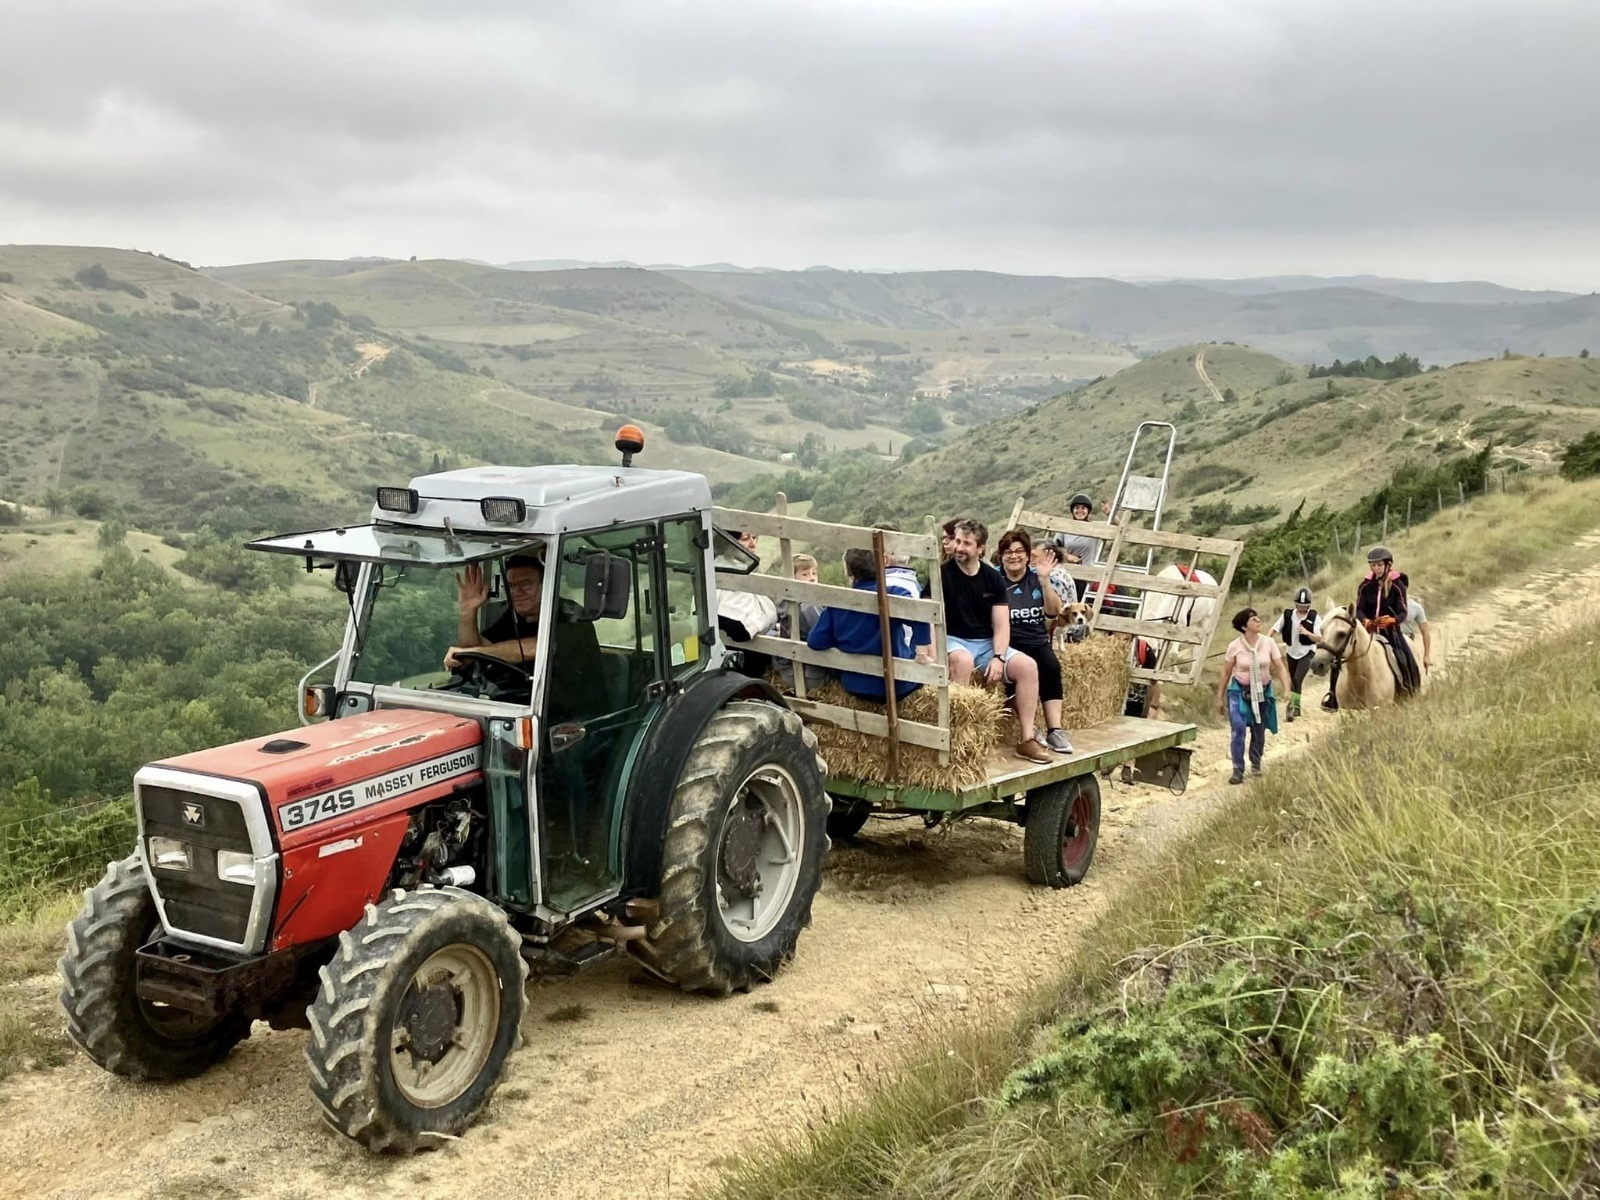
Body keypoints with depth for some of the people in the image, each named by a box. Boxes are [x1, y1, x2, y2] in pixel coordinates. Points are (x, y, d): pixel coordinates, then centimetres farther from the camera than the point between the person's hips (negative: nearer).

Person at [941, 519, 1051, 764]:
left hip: (987, 643, 5)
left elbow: (1001, 625, 1)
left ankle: (1027, 739, -12)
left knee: (1028, 666, -17)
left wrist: (998, 657, -16)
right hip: (954, 641, -4)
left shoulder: (993, 579, 4)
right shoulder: (942, 575, -8)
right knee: (963, 660, -39)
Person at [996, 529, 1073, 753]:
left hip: (1037, 640, 3)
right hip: (1009, 643, -3)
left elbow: (1054, 612, 1)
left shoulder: (1036, 578, 12)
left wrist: (1045, 580, -10)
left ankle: (1055, 729, -27)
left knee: (1052, 667, -27)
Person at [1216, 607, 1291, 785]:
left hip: (1263, 692, 2)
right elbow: (1225, 673, -3)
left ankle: (1255, 764, 39)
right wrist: (1220, 698, 1)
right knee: (1238, 729, -18)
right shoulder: (1234, 646, -13)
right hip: (1239, 691, -2)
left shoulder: (1268, 643, -9)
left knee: (1259, 731, 13)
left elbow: (1280, 668, -5)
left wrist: (1286, 690, -18)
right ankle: (1238, 770, -11)